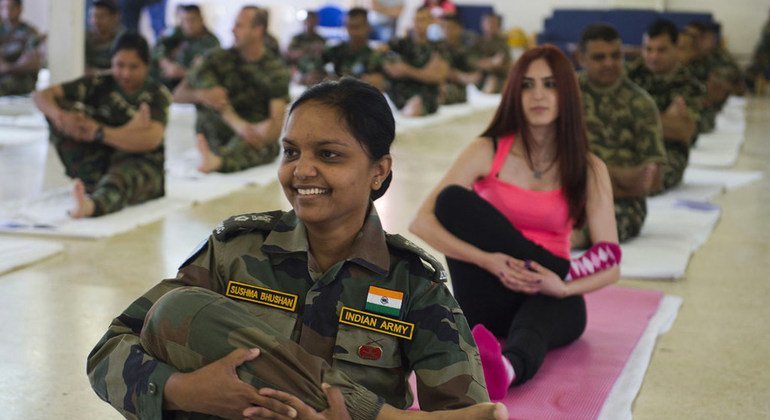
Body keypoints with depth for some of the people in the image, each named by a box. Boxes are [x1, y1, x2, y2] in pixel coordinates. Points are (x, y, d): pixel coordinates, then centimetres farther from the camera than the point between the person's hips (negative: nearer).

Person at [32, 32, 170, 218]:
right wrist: (59, 115, -27)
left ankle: (91, 205, -73)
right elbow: (41, 95, -2)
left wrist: (99, 132, -32)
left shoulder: (157, 95, -2)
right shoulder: (99, 84, 5)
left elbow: (151, 140, -21)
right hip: (95, 172, 4)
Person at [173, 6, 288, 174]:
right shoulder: (218, 59, 3)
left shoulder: (277, 70, -3)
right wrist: (200, 95, -27)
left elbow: (276, 121, -15)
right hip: (217, 139, 2)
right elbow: (178, 94, -2)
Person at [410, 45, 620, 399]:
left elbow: (610, 267, -4)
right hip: (490, 299, 1)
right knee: (452, 198, -22)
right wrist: (487, 260, -26)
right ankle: (564, 270, -19)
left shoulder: (589, 170, -2)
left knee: (534, 324, -39)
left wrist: (563, 288, -27)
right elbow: (421, 223, -11)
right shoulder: (487, 152, -4)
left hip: (550, 296, -1)